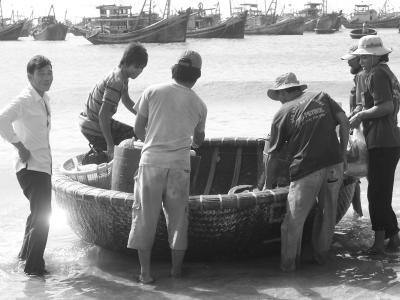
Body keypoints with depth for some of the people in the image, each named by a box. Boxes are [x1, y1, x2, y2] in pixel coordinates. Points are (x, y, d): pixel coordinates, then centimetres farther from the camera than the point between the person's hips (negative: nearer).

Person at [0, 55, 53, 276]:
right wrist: (20, 146, -26)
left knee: (39, 212, 23)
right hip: (31, 167, -10)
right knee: (41, 215, -9)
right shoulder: (25, 100, -18)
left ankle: (26, 253, 41)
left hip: (43, 165, 10)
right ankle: (34, 266, 1)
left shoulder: (44, 98, 11)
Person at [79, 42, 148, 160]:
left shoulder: (122, 76, 4)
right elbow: (103, 114, -28)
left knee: (134, 134, 17)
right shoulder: (116, 82, -26)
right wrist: (110, 145, -25)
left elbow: (126, 101, 23)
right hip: (94, 129, -9)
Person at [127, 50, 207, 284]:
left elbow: (139, 128, 6)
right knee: (178, 216, 13)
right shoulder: (199, 104, 6)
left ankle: (145, 271, 8)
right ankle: (177, 269, 20)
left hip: (151, 161, -1)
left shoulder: (153, 92, 0)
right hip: (179, 164, 1)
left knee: (145, 216, 7)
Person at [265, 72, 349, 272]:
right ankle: (321, 255, 31)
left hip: (306, 169, -4)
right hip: (334, 164, 4)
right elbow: (344, 122, 6)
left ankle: (288, 263, 11)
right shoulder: (321, 97, 14)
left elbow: (273, 156, 10)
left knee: (294, 220, 5)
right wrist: (342, 154, 12)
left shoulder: (282, 114, 7)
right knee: (327, 212, 19)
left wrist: (267, 186, 20)